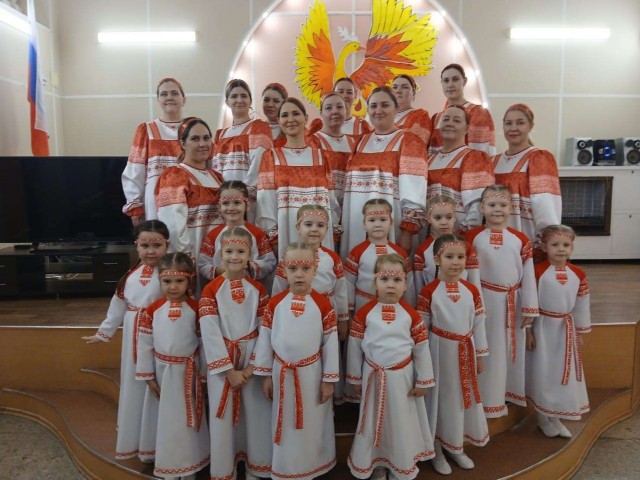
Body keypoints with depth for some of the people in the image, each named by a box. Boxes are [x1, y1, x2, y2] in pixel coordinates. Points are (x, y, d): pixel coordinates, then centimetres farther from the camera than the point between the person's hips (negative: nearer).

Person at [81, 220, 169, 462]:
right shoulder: (130, 275, 5)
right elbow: (118, 307, 14)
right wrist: (104, 332, 19)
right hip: (133, 339, 6)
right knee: (133, 385, 17)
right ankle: (134, 439, 36)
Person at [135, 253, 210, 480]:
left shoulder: (196, 310, -12)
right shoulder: (152, 310, -6)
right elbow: (144, 344, -1)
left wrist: (203, 376, -3)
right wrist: (148, 376, 0)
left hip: (188, 372, -2)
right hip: (162, 373, 2)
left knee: (188, 421, 10)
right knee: (166, 420, 15)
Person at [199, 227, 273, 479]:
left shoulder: (258, 289, 0)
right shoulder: (211, 290, -6)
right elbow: (209, 332, -11)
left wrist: (254, 365, -10)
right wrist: (229, 369, -13)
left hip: (253, 360, 2)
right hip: (221, 361, -1)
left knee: (256, 414, 9)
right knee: (222, 416, 7)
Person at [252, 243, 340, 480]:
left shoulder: (323, 304, -10)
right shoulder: (274, 304, -6)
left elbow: (330, 343, -6)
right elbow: (265, 340, 1)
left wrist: (329, 379, -4)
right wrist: (266, 375, 3)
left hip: (312, 373, -1)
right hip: (281, 374, 2)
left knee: (312, 425, 14)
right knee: (285, 426, 16)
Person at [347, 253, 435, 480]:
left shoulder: (411, 315, -8)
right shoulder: (364, 313, -10)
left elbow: (422, 349, -1)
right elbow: (354, 347, -2)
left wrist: (423, 381, 2)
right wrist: (355, 378, 3)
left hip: (402, 377, 1)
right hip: (374, 377, 0)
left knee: (402, 421, 15)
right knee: (375, 421, 15)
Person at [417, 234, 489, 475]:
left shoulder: (472, 290, -1)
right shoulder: (429, 291, -14)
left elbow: (478, 324, 5)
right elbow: (422, 328, -9)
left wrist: (480, 354, 6)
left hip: (465, 351, 5)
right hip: (440, 351, -4)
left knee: (463, 397, 17)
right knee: (441, 398, 9)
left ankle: (457, 448, 38)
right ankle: (437, 452, 29)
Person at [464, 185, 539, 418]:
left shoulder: (521, 239, 0)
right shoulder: (472, 237, -6)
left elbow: (528, 275, 3)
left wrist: (529, 307, 2)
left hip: (513, 301, 3)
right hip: (485, 300, -2)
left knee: (511, 348, 14)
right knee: (488, 350, 6)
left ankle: (510, 391, 33)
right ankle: (488, 398, 20)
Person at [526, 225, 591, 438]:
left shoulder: (578, 274, -1)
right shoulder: (537, 271, -14)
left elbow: (582, 305, 7)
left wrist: (581, 332, 8)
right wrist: (527, 330, -11)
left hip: (567, 327, 4)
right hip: (543, 327, -4)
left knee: (564, 371, 13)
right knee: (542, 372, 5)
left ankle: (556, 417, 29)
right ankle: (543, 418, 23)